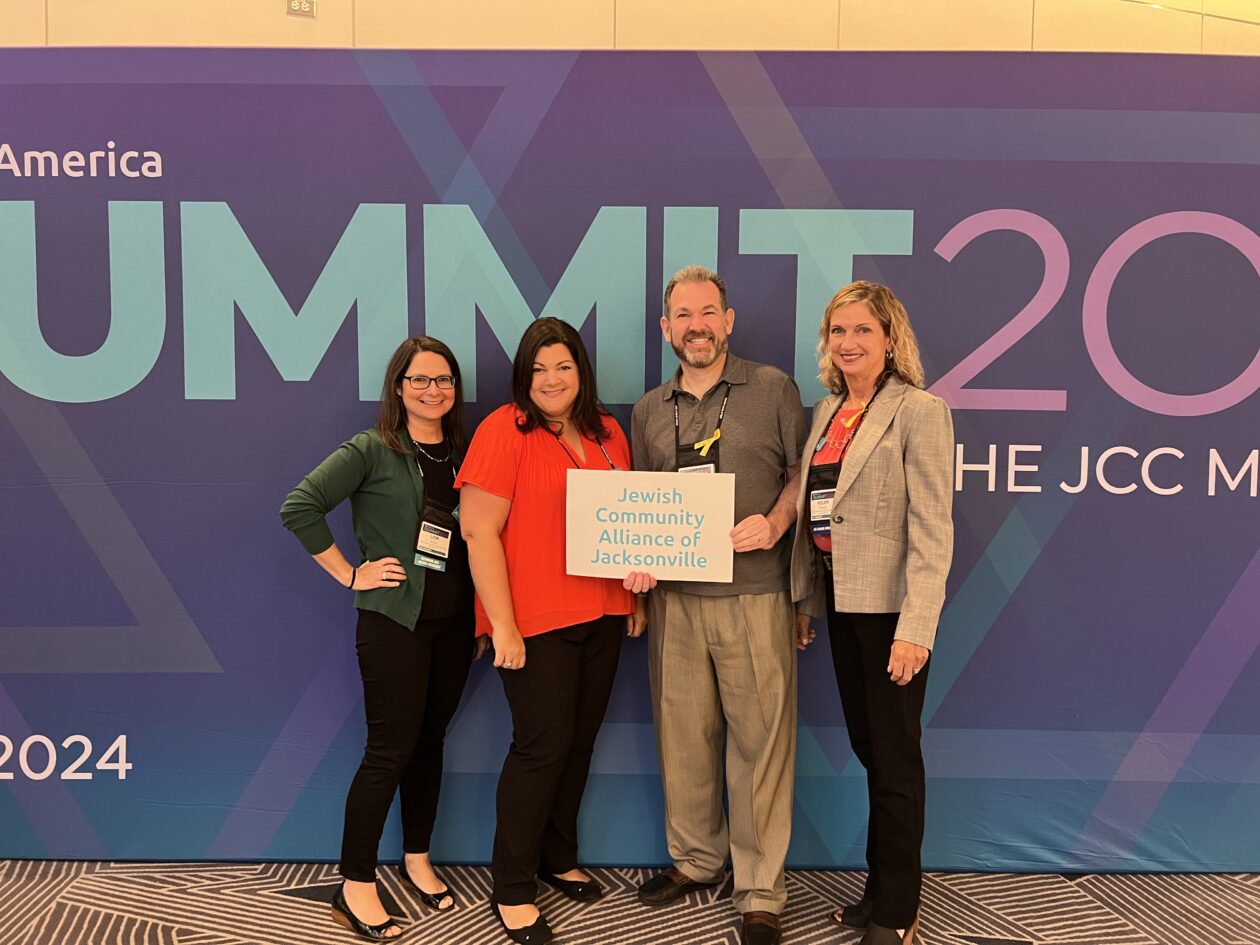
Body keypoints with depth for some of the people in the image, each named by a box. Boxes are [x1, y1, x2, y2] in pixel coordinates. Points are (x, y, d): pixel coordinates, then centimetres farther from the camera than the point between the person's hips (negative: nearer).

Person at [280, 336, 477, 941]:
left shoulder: (463, 453, 7)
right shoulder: (371, 450, -8)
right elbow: (298, 508, -15)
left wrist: (483, 614, 0)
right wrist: (350, 574, -13)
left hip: (455, 620, 5)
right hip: (393, 620, -5)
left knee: (429, 741, 15)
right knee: (390, 750, 0)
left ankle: (417, 861, 33)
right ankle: (355, 889, 14)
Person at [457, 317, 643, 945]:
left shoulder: (608, 434, 9)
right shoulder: (505, 431, -10)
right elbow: (479, 531, -14)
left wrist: (638, 590, 12)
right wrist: (503, 625, -16)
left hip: (603, 616, 6)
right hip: (535, 622, -6)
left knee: (580, 741, 14)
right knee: (542, 747, 0)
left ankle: (558, 859, 35)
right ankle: (511, 891, 18)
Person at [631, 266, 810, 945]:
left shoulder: (772, 389, 3)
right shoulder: (648, 410, 13)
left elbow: (801, 473, 6)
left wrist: (775, 521, -13)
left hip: (754, 593, -3)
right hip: (673, 597, 4)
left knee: (759, 739, 1)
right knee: (682, 734, 11)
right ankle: (694, 859, 32)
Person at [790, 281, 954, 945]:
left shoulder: (919, 411, -11)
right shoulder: (826, 412, 10)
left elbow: (932, 530, -16)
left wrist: (916, 629, -21)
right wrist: (802, 598, 10)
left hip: (890, 606, -7)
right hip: (839, 600, 7)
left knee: (894, 760, 7)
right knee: (867, 748, 18)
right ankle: (879, 886, 35)